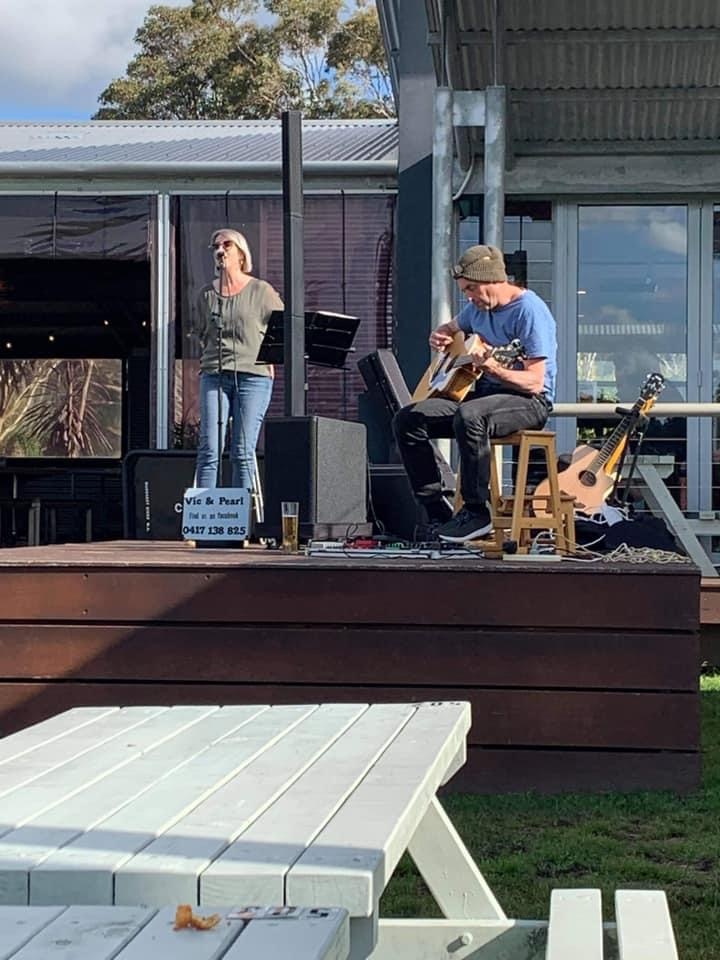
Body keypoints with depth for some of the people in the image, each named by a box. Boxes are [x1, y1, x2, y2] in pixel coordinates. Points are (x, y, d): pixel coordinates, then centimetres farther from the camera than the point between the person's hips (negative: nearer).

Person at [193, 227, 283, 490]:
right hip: (213, 376, 3)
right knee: (209, 450, -6)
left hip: (253, 376, -2)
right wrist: (211, 356, 13)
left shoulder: (261, 291, 4)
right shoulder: (207, 294, 13)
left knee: (243, 453, -3)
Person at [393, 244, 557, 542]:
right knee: (407, 419, -8)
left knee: (468, 416, -40)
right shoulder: (478, 308, 10)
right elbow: (451, 328, 33)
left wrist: (492, 368, -36)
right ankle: (437, 509, -6)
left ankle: (477, 512, -25)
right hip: (483, 393, 9)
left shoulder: (529, 311, -15)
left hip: (529, 402, -9)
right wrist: (439, 336, 8)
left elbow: (535, 383, -21)